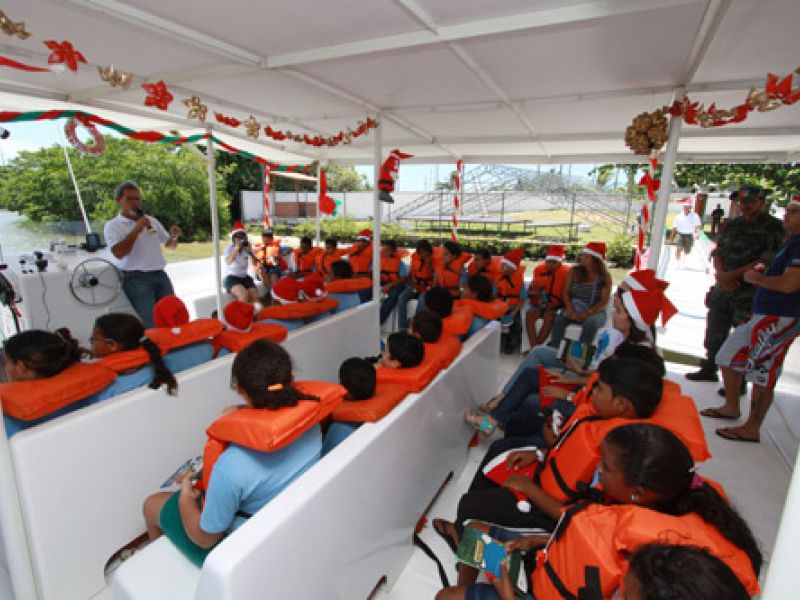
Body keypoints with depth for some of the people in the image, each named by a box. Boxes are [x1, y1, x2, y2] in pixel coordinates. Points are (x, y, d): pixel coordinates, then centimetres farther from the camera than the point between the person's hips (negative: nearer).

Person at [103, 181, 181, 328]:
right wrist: (137, 229, -13)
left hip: (160, 275, 5)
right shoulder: (112, 226, 1)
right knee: (152, 323, -15)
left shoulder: (152, 220, 18)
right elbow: (118, 253, -14)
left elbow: (169, 244, 25)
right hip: (136, 279, -5)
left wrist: (174, 236, 1)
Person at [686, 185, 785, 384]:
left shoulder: (773, 227, -6)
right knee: (714, 333, 15)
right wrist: (721, 274, -9)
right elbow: (717, 252, 9)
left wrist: (733, 274, -17)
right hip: (723, 288, 6)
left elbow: (768, 261, -13)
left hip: (750, 293, -5)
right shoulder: (732, 225, 11)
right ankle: (709, 370, 31)